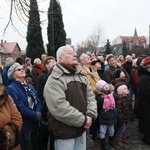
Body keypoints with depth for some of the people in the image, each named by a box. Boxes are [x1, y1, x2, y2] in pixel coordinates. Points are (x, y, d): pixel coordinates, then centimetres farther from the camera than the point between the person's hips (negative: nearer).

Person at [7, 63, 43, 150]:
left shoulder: (30, 86, 12)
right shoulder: (11, 89, -12)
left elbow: (38, 101, 3)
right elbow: (21, 108, -20)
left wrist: (38, 112, -16)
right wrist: (36, 115, -16)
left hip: (35, 123, 7)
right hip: (24, 125, -6)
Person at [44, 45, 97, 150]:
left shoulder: (81, 76, 10)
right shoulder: (54, 80, -16)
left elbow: (91, 96, 9)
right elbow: (59, 107, -26)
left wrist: (91, 115, -9)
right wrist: (83, 120, -19)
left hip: (81, 129, 7)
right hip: (65, 132, -7)